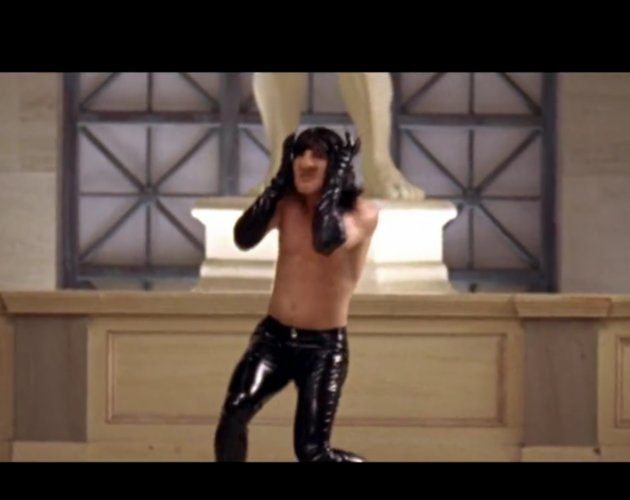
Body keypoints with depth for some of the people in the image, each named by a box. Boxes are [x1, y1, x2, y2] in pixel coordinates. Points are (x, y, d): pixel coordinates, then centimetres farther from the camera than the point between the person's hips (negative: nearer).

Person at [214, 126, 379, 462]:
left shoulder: (362, 212, -11)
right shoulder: (286, 204, 1)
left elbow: (327, 241, -32)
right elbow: (244, 238, -16)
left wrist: (338, 176, -24)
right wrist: (280, 178, -12)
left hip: (324, 346, -3)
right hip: (274, 336, 3)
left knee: (312, 451, -6)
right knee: (233, 412, -24)